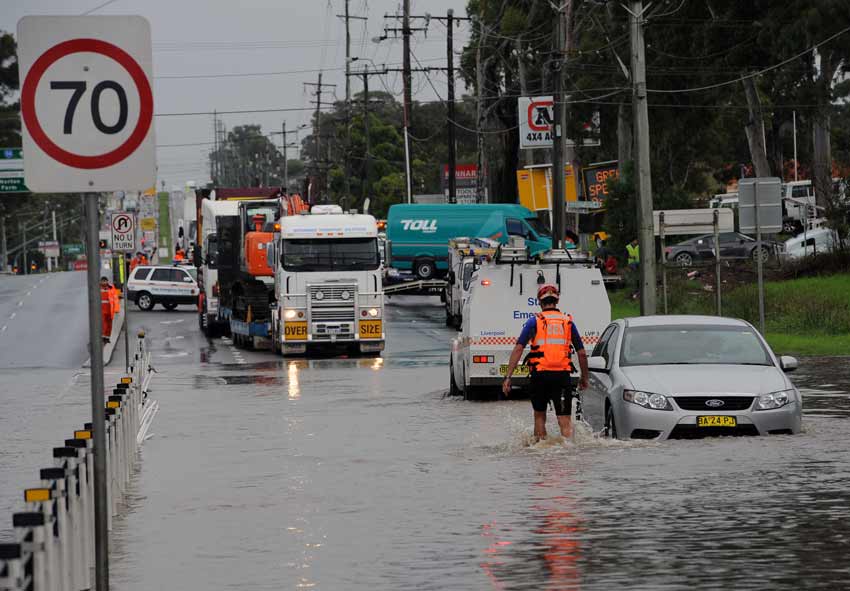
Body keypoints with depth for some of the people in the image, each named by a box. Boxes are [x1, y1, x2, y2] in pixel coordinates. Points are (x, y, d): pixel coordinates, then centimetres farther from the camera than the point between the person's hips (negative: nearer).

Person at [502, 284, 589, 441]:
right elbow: (582, 353, 11)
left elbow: (518, 348, -5)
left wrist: (508, 377, -6)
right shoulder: (568, 322, 10)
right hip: (563, 375, 1)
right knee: (565, 419, -3)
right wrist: (584, 378, 23)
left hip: (540, 375, -1)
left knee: (539, 416, 19)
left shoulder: (534, 321, 4)